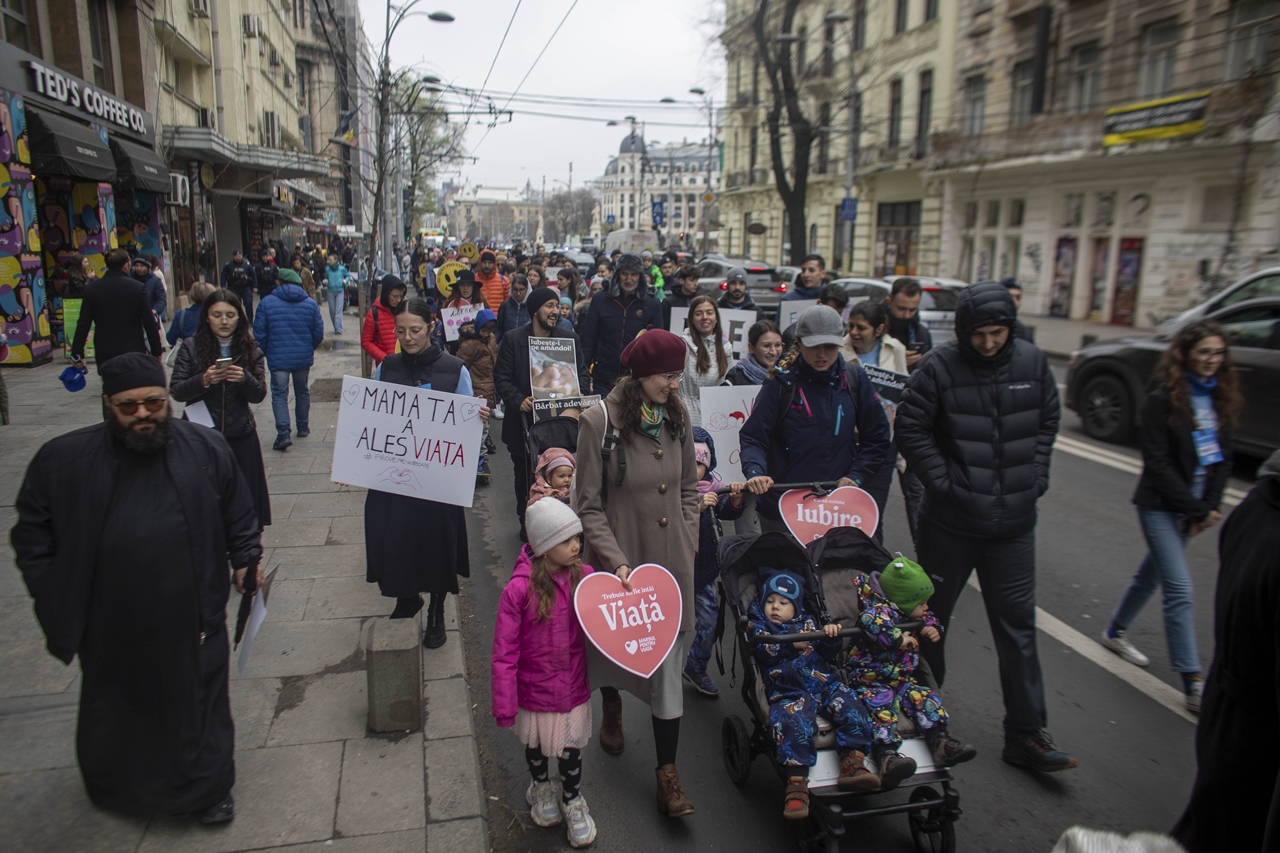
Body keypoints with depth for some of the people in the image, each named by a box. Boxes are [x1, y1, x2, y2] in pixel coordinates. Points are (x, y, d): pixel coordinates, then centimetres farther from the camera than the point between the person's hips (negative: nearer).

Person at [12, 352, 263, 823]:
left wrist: (246, 559, 4)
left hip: (192, 619, 0)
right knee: (117, 711, 20)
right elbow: (32, 530, 5)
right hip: (111, 626, 1)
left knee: (199, 705, 12)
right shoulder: (64, 459, -6)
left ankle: (209, 789, 31)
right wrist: (51, 594, 1)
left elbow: (238, 514, 8)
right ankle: (116, 787, 45)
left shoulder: (208, 449, -4)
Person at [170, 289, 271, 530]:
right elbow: (175, 391, -4)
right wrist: (203, 380, -22)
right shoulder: (191, 347, 1)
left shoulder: (250, 349, 5)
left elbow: (259, 395, 0)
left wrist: (244, 379, -21)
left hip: (240, 436, 1)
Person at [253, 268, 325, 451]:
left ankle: (283, 434, -12)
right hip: (303, 358, 3)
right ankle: (303, 428, 29)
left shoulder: (266, 303, -5)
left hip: (278, 358, -3)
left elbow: (259, 333, -5)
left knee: (279, 395, 0)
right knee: (302, 392, 18)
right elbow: (318, 332, 1)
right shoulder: (311, 304, 0)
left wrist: (266, 352, 10)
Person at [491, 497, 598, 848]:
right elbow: (504, 653, -17)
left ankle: (573, 801, 44)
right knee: (535, 744, 23)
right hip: (534, 689, -1)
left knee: (571, 747, 15)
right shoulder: (519, 589, -24)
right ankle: (540, 787, 53)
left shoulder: (585, 577, -14)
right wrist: (504, 704, -14)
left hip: (573, 687, 2)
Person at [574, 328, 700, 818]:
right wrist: (616, 560, -18)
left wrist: (689, 544, 4)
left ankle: (667, 772, 17)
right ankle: (612, 709, 53)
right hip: (621, 559, -3)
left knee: (669, 656, 5)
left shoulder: (676, 417, 0)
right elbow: (589, 505, -12)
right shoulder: (599, 422, -15)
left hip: (673, 560, 3)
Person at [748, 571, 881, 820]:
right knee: (795, 725, -32)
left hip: (824, 682, 4)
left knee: (852, 711, -21)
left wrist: (831, 637, -3)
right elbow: (763, 653, -3)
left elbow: (829, 655, 18)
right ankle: (797, 784, -29)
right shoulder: (758, 626, 18)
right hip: (788, 689, -4)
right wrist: (792, 643, -13)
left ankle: (852, 764, -18)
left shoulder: (807, 623, 27)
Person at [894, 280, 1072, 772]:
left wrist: (1035, 478, 5)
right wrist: (942, 481, -13)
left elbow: (1047, 422, 13)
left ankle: (1025, 735, 18)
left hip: (1014, 521, 3)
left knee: (1017, 625, 7)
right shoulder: (940, 368, -12)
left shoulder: (1031, 363, 1)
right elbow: (909, 428, -8)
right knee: (931, 616, 13)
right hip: (951, 520, -3)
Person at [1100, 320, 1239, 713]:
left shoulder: (1218, 397, 5)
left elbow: (1221, 456, 9)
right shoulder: (1163, 398, -15)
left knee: (1153, 573, 19)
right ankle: (1194, 686, -3)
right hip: (1160, 505, -7)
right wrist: (1197, 510, -14)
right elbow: (1158, 462, -16)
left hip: (1193, 504, 7)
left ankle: (1115, 632, 40)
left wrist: (1211, 504, -3)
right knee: (1179, 589, -8)